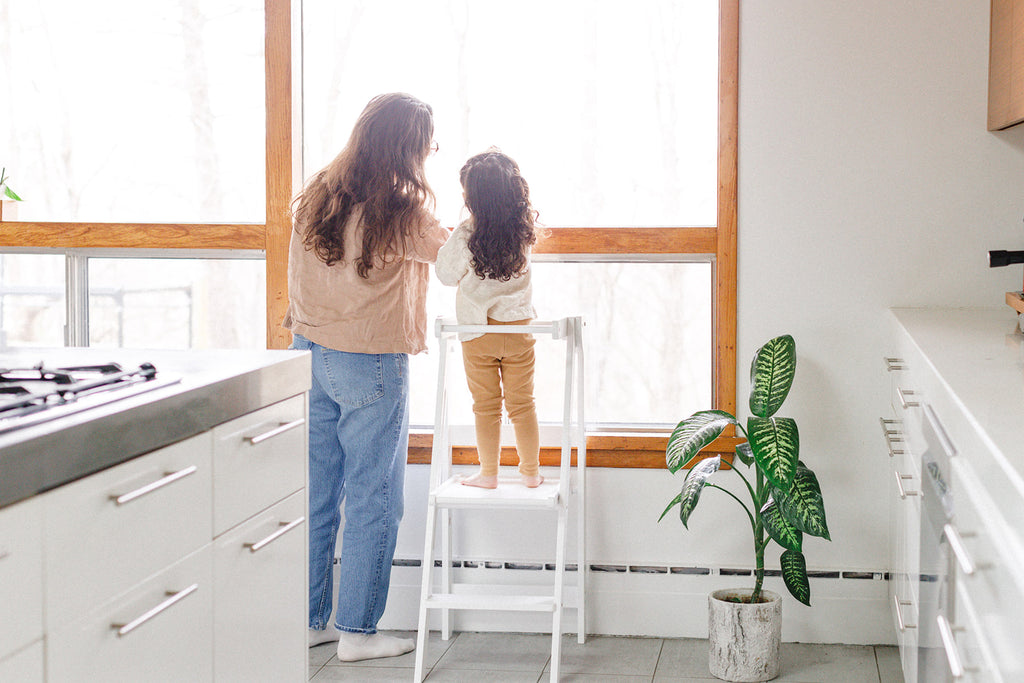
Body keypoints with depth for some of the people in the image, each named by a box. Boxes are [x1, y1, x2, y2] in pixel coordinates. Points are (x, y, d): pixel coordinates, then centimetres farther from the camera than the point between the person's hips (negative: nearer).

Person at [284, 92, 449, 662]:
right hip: (372, 367, -6)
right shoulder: (401, 215, -16)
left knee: (315, 494, 13)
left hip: (310, 356, 6)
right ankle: (357, 631, 11)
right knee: (371, 499, 4)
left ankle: (310, 619, 22)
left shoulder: (316, 201, 2)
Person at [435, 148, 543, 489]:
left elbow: (447, 275, -8)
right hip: (519, 328, 3)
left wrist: (444, 247, 5)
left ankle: (488, 473, 16)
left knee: (486, 407, 8)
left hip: (478, 334, -3)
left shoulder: (466, 236, -19)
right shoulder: (525, 229, -8)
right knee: (522, 403, 12)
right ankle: (531, 471, 19)